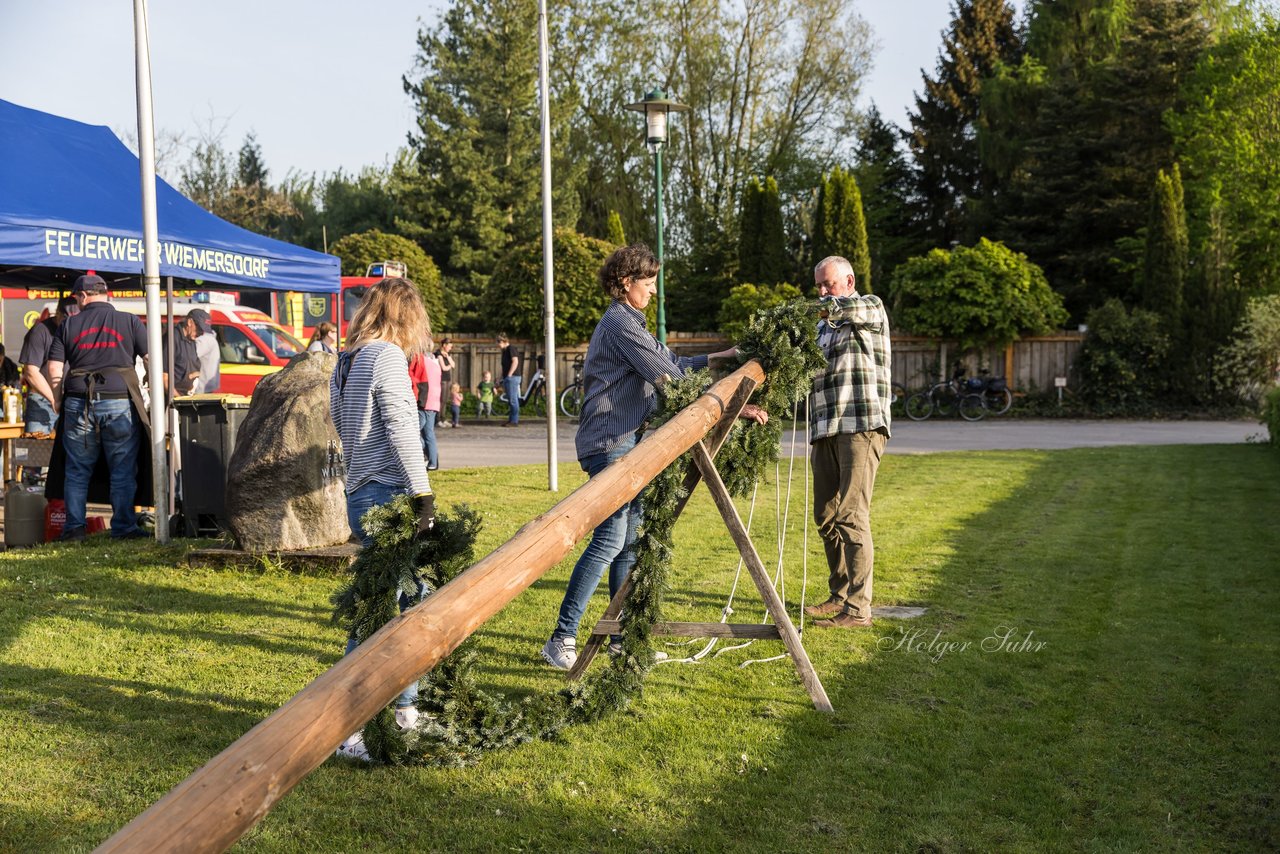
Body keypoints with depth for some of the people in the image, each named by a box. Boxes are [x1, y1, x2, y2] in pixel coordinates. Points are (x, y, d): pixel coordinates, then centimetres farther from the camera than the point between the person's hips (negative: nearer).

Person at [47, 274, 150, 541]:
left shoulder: (69, 325, 8)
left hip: (78, 403, 2)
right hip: (119, 403, -2)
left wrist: (59, 403, 14)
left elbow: (54, 373, 5)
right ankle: (123, 527, 5)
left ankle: (74, 527, 13)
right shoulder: (129, 321, 3)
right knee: (123, 470, 4)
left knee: (77, 470, 10)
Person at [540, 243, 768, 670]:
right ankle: (561, 639, -12)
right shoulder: (620, 323, -12)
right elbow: (670, 378, -17)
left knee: (630, 540, 10)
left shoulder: (628, 322, 22)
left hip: (626, 443, 11)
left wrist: (719, 357, 18)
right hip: (610, 443, -11)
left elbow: (671, 362, 23)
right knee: (610, 538, -15)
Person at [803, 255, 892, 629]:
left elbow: (850, 307, -19)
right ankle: (840, 595, 19)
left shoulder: (871, 307, 5)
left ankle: (858, 608, -10)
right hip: (824, 431, 7)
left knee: (851, 516, -12)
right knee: (825, 517, 8)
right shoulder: (822, 327, 25)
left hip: (861, 427, -7)